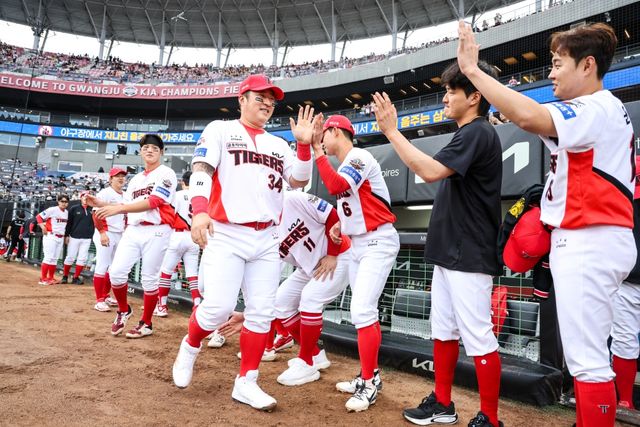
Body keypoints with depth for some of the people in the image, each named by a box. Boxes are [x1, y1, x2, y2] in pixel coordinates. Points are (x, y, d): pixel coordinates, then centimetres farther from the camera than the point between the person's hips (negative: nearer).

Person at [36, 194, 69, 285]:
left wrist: (66, 235, 15)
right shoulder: (52, 210, -10)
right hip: (50, 236, -7)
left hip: (61, 238, 7)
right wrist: (43, 228, -16)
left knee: (55, 258, 10)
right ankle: (43, 279, -4)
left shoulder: (67, 212, 11)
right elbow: (39, 216, -10)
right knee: (49, 257, -9)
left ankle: (50, 278, 18)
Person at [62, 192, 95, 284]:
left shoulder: (92, 210, 8)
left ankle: (76, 278, 11)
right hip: (74, 237, -2)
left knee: (82, 258, 1)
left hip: (87, 238, 2)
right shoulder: (74, 208, 1)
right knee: (70, 257, 1)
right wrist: (66, 235, -1)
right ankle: (65, 276, 17)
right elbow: (68, 222, 2)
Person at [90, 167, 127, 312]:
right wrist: (102, 233, -21)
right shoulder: (105, 193, -7)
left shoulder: (125, 196, 14)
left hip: (120, 235, 8)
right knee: (102, 266, -7)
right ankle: (99, 300, -2)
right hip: (105, 234, -7)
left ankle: (105, 296, 23)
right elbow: (96, 214, -14)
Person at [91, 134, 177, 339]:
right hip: (133, 230, 6)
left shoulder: (166, 174, -2)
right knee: (116, 272, -6)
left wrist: (118, 208, -21)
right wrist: (102, 204, 3)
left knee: (149, 279, 0)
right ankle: (123, 310, 20)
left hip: (156, 231, -6)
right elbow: (125, 206, 20)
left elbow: (154, 202, -16)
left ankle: (146, 323, 16)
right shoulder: (135, 179, 21)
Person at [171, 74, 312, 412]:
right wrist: (199, 209, -27)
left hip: (266, 241, 5)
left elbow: (299, 182, 11)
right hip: (226, 236, -5)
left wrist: (304, 144, -3)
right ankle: (190, 346, 19)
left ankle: (246, 383, 16)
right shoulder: (219, 130, 6)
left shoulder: (279, 144, 19)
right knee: (218, 307, -14)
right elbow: (201, 169, -8)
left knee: (262, 312, 2)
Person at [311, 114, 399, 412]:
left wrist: (317, 150, -25)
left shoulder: (359, 157, -14)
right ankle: (369, 376, 24)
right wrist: (341, 223, 5)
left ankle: (370, 383, 1)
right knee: (361, 312, 12)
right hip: (358, 244, 10)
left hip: (378, 242, -10)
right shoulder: (346, 166, 14)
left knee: (362, 312, -13)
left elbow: (336, 187, -31)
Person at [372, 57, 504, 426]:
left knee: (478, 338, -3)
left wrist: (391, 131, -19)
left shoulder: (478, 133, -13)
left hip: (469, 257, -11)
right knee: (444, 330, 16)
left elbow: (431, 171, -25)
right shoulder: (468, 134, 18)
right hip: (449, 253, 11)